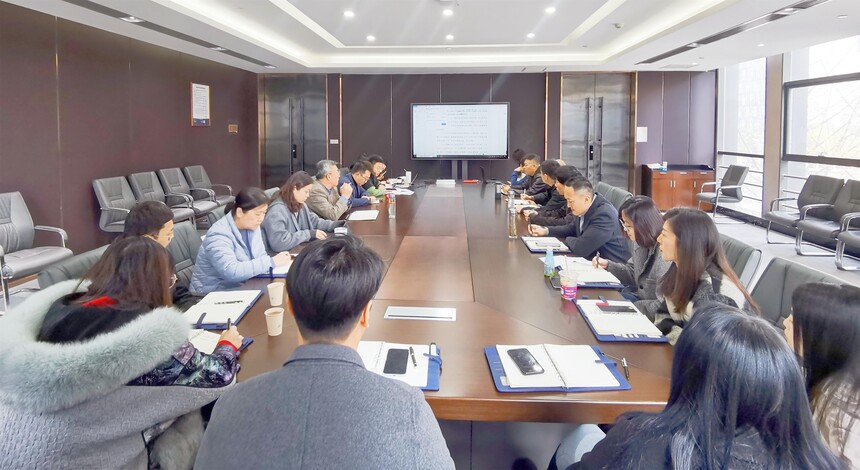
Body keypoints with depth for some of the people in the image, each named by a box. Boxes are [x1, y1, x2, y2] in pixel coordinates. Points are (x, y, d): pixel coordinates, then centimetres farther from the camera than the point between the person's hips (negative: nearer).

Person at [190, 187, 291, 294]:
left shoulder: (252, 225, 2)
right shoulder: (219, 235, -22)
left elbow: (261, 257, 4)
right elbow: (231, 272, -33)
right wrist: (271, 262, -30)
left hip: (241, 287, 8)